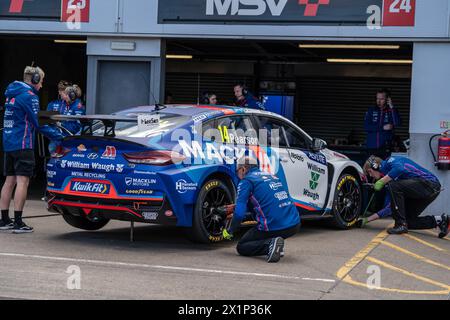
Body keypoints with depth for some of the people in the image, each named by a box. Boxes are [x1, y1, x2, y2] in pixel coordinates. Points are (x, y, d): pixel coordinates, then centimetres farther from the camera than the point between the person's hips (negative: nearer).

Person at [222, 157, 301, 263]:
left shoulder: (246, 181, 0)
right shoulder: (270, 176, 22)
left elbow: (240, 213, -8)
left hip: (273, 227, -7)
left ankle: (270, 245, -13)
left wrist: (230, 231, 9)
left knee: (241, 247, 14)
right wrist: (235, 208, 42)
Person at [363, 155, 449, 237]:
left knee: (394, 186, -22)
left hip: (430, 183, -10)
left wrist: (382, 181, -17)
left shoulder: (390, 161, -4)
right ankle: (439, 220, 10)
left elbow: (400, 169, -30)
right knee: (408, 220, 11)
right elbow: (391, 206, 18)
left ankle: (401, 225, -15)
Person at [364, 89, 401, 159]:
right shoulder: (371, 111, 8)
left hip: (385, 148, -2)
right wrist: (383, 127, -10)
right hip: (371, 147, 2)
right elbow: (366, 127, -2)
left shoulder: (391, 111, 3)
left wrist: (392, 107, -15)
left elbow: (397, 123, -15)